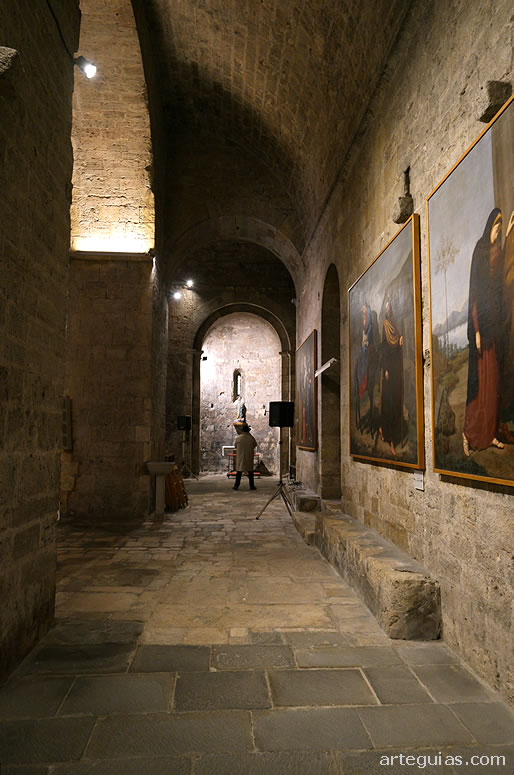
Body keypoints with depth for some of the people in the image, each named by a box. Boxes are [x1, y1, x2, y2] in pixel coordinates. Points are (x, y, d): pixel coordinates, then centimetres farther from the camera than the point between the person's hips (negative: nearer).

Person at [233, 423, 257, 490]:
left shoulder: (238, 438, -8)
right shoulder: (251, 438, -9)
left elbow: (236, 446, 4)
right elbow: (255, 445, 9)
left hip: (240, 457, 0)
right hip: (249, 457, 0)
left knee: (239, 472, 6)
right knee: (250, 471, 8)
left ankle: (236, 486, 7)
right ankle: (252, 486, 10)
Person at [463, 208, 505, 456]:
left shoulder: (498, 253, 14)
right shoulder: (479, 252, -7)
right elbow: (474, 294, -13)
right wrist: (476, 330, -18)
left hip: (495, 324, 7)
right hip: (482, 324, -7)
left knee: (494, 381, 10)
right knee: (480, 381, -5)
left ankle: (490, 433, 18)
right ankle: (468, 433, 5)